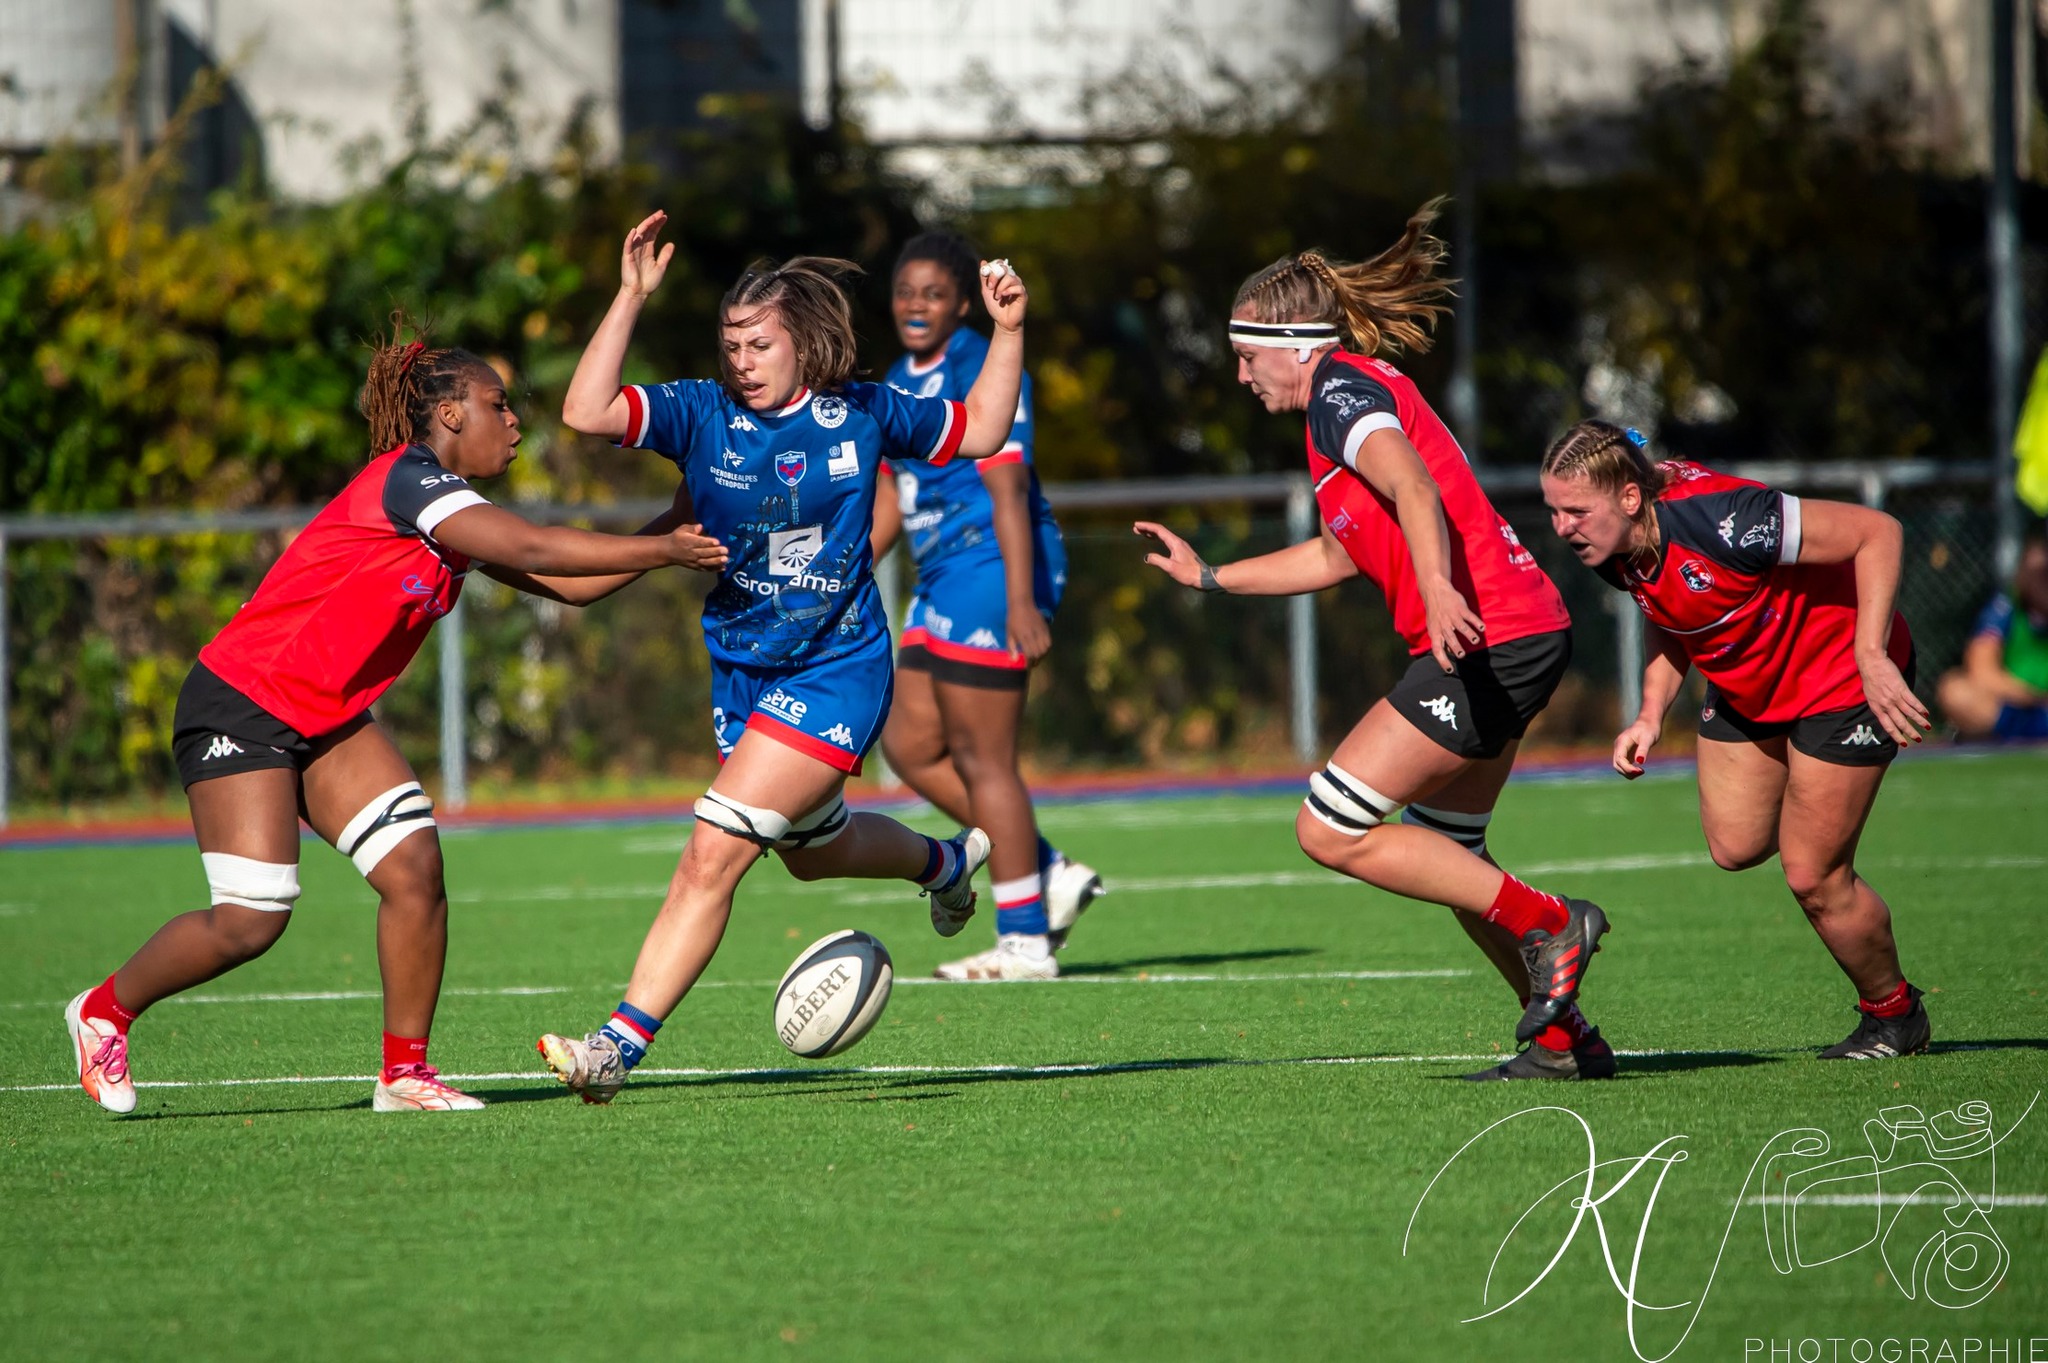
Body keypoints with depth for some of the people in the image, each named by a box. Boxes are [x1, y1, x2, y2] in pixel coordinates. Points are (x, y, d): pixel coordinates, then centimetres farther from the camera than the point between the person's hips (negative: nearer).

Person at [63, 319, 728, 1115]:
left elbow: (570, 586, 10)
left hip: (328, 719, 9)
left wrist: (671, 534, 4)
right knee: (251, 919, -13)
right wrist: (660, 550, -19)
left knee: (415, 866, -8)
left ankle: (404, 1073, 2)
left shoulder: (455, 516, 10)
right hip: (240, 703, -9)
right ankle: (105, 1010, 11)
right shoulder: (407, 479, -18)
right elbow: (535, 551, -25)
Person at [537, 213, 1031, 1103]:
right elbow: (586, 414, -21)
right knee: (811, 851, 26)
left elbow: (979, 431, 12)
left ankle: (622, 1043, -16)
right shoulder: (702, 415, -6)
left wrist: (1008, 330, -1)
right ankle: (946, 860, 58)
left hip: (834, 672, -5)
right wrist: (629, 300, -27)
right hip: (738, 672, 5)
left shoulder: (861, 417, -5)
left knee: (713, 854, -16)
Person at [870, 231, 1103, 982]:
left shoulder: (981, 374, -14)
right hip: (944, 583, 10)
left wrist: (1020, 604, -25)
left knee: (980, 759, -5)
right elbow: (893, 491, 23)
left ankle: (1025, 942, 3)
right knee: (910, 746, 11)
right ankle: (1052, 875, 17)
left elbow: (1008, 490, -19)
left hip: (991, 578, -10)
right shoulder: (904, 380, 14)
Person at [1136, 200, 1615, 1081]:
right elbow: (1339, 556, 32)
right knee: (1445, 852, 19)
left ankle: (1547, 924, -6)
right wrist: (1210, 577, 35)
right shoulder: (1356, 393, 22)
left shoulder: (1344, 390, -8)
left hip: (1482, 640, -10)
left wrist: (1440, 593, -42)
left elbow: (1414, 490, -26)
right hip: (1525, 634, 10)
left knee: (1331, 832, -9)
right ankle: (1564, 1037, 20)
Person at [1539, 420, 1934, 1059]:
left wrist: (1872, 657, -38)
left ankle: (1894, 1014, 21)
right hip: (1744, 688, 7)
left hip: (1842, 676, -7)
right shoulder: (1613, 552, -15)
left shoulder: (1719, 522, -39)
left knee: (1812, 877, -4)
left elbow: (1876, 532, -33)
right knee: (1735, 847, 11)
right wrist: (1651, 714, -6)